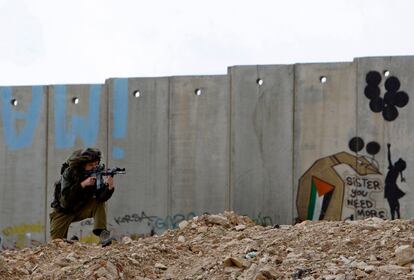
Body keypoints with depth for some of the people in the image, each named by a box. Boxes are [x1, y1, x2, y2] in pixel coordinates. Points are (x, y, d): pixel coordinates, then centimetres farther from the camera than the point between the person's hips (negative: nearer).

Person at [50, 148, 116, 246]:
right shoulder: (69, 172, -21)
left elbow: (101, 197, -25)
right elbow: (65, 197, -31)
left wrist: (109, 186, -45)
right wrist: (83, 184, -39)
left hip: (80, 210, 2)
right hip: (63, 211, -2)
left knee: (99, 203, -24)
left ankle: (102, 232, -25)